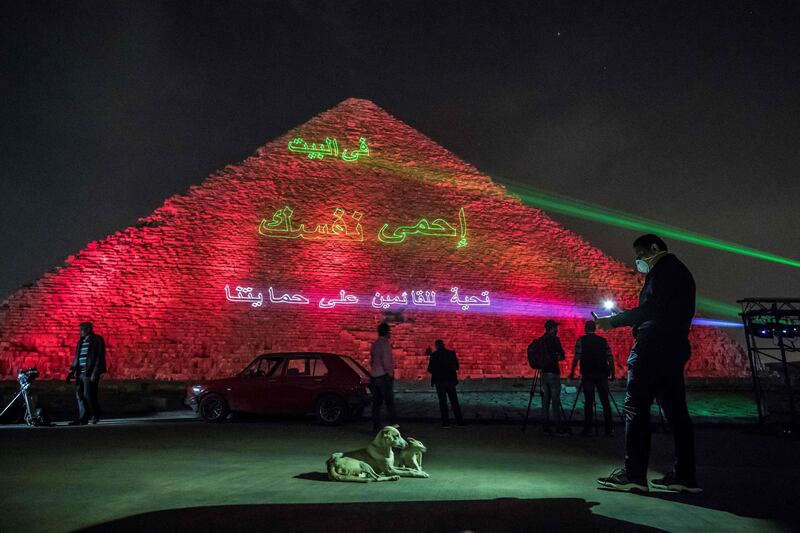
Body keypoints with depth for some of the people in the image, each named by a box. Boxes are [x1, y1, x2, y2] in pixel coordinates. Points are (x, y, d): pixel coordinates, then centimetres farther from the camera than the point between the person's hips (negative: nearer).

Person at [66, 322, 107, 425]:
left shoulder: (97, 340, -4)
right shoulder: (80, 341, 17)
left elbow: (99, 357, -10)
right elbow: (76, 357, 19)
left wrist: (95, 373, -16)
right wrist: (72, 371, 10)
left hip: (90, 373, -7)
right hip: (80, 373, 7)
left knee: (88, 395, -7)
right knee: (80, 396, 5)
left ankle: (96, 414, 13)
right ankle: (82, 418, 11)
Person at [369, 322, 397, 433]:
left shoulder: (374, 344, 13)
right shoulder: (385, 343, -12)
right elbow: (385, 360, -21)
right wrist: (390, 372, -12)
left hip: (374, 376, 8)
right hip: (384, 376, -7)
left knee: (376, 402, 8)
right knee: (389, 402, -2)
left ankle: (376, 426, 9)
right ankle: (393, 423, -3)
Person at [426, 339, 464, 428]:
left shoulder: (434, 355, -9)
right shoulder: (451, 353, 0)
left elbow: (430, 369, -6)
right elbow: (456, 366, 7)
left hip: (440, 381, -3)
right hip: (451, 380, 3)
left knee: (443, 402, 4)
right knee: (454, 401, 10)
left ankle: (446, 422, 2)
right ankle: (460, 421, 11)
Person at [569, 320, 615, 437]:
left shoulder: (581, 341, 0)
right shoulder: (603, 341, 9)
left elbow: (576, 358, -8)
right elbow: (610, 358, 4)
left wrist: (572, 372, -3)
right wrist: (612, 373, 11)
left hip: (587, 374, -2)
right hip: (602, 374, 2)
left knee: (588, 402, 0)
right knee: (605, 401, 6)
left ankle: (588, 430, 2)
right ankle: (609, 429, 6)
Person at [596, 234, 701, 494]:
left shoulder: (664, 269, -5)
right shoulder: (680, 271, 24)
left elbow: (649, 309, -17)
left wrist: (614, 320, -10)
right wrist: (621, 320, 17)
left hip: (653, 349, -10)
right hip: (674, 348, 10)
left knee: (636, 407, -9)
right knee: (675, 411, 9)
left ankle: (633, 474, -9)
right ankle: (684, 476, 11)